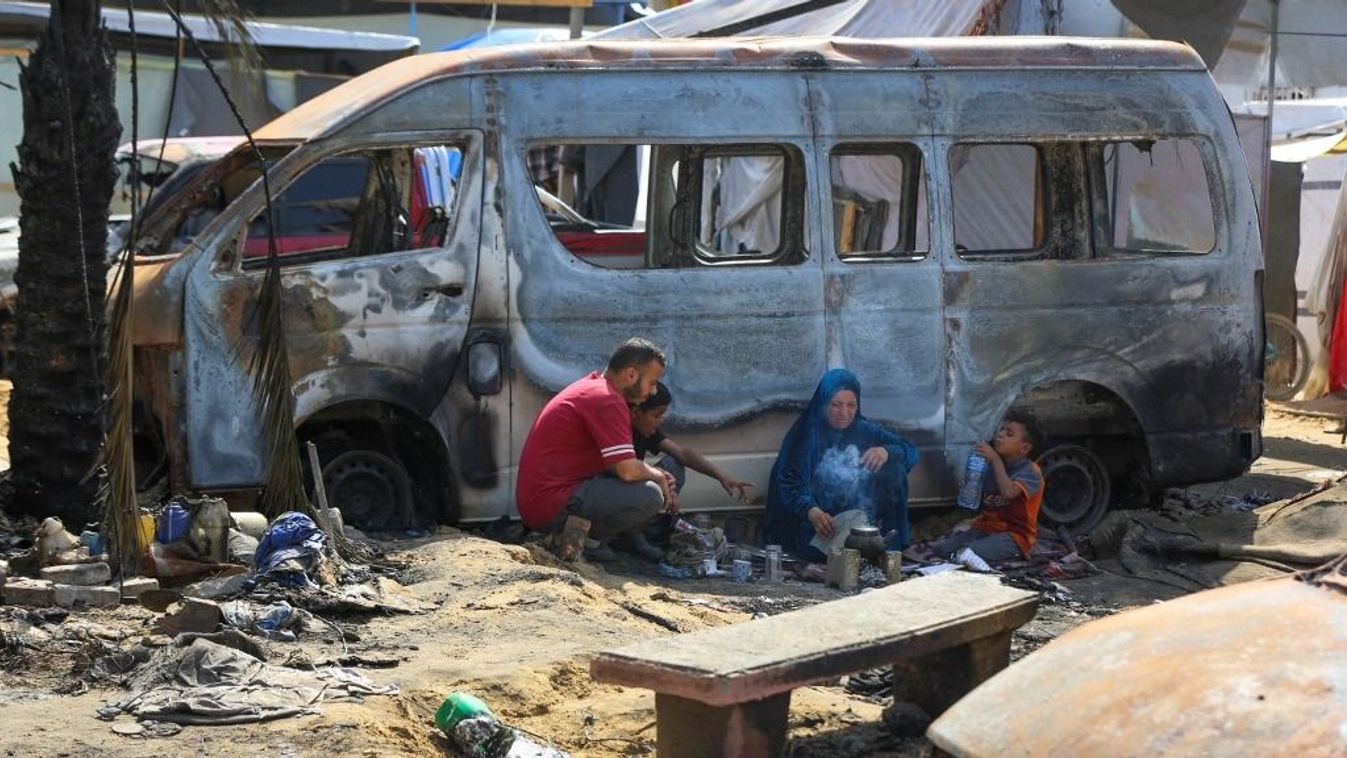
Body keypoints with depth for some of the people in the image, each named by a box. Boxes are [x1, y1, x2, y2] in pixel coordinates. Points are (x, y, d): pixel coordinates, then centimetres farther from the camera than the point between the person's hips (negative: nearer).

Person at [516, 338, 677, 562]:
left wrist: (657, 475, 10)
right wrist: (657, 475, -1)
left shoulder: (592, 385, 15)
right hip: (550, 508, -11)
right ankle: (585, 540, -9)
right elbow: (627, 470, -22)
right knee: (650, 496, -20)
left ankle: (628, 536, 12)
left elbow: (621, 462, 24)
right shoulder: (606, 400, -17)